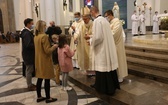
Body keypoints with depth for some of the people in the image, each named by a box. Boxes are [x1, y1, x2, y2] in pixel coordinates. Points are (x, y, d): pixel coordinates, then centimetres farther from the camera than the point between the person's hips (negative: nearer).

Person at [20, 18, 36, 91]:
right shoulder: (27, 33, -20)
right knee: (29, 70, 1)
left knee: (29, 70, 19)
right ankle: (30, 86, 13)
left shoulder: (27, 32, 12)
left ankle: (30, 84, 31)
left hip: (29, 54, 10)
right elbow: (28, 45, -29)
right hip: (28, 55, -10)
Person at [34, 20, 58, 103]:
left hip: (39, 60, 9)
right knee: (47, 80, 2)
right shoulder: (44, 36, -20)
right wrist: (54, 46, -5)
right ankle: (48, 98, 13)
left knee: (39, 79, 14)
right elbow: (47, 51, -21)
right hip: (45, 61, -8)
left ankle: (39, 97, 25)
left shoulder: (36, 36, 7)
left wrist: (51, 46, 17)